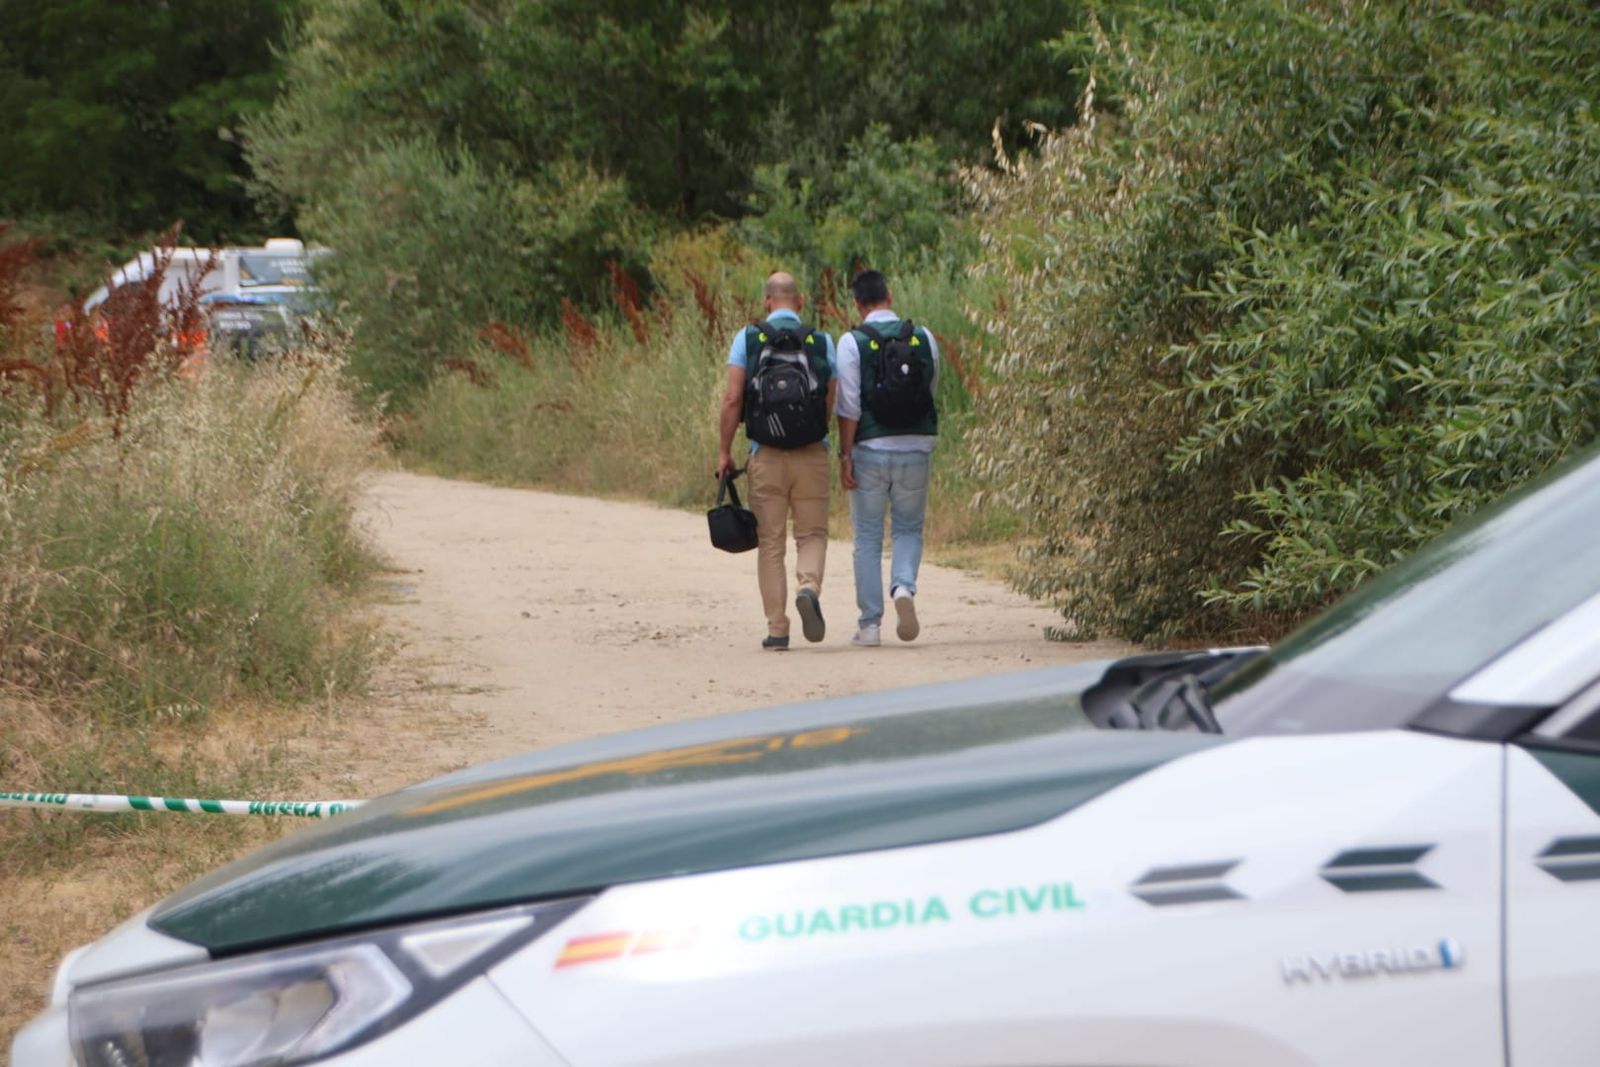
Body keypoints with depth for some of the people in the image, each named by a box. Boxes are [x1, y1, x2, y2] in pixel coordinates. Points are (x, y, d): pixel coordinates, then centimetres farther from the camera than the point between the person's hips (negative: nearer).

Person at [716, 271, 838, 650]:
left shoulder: (747, 339, 1)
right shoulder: (821, 342, 2)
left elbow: (732, 398, -5)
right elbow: (834, 402, 0)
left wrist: (724, 452, 1)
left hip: (765, 454, 0)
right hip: (812, 453, 0)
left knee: (770, 542, 7)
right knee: (812, 533, 10)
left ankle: (777, 629, 4)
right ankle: (809, 587, -20)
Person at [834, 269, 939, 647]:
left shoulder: (853, 342, -7)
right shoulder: (923, 338, 2)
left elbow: (849, 407, -11)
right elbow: (932, 390, 11)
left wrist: (845, 455, -7)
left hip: (871, 448, -2)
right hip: (917, 446, 2)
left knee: (868, 537, 8)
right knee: (909, 529, 15)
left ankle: (869, 624, 7)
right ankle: (904, 586, -13)